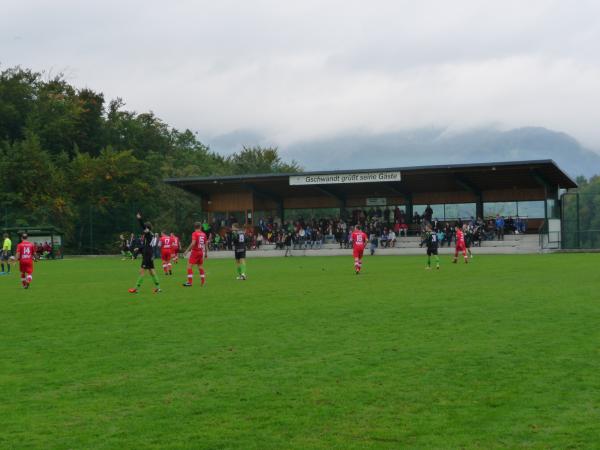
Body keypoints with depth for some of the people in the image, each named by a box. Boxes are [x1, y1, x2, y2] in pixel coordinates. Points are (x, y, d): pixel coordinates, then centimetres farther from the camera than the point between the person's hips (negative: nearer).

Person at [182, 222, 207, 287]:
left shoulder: (194, 234, -10)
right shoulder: (203, 234, 7)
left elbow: (193, 243, -21)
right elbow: (205, 244, 12)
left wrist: (187, 250, -16)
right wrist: (206, 253, 22)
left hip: (195, 251, -6)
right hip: (201, 252, 6)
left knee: (190, 266, -5)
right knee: (200, 266, 16)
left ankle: (190, 282, -12)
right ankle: (203, 281, 17)